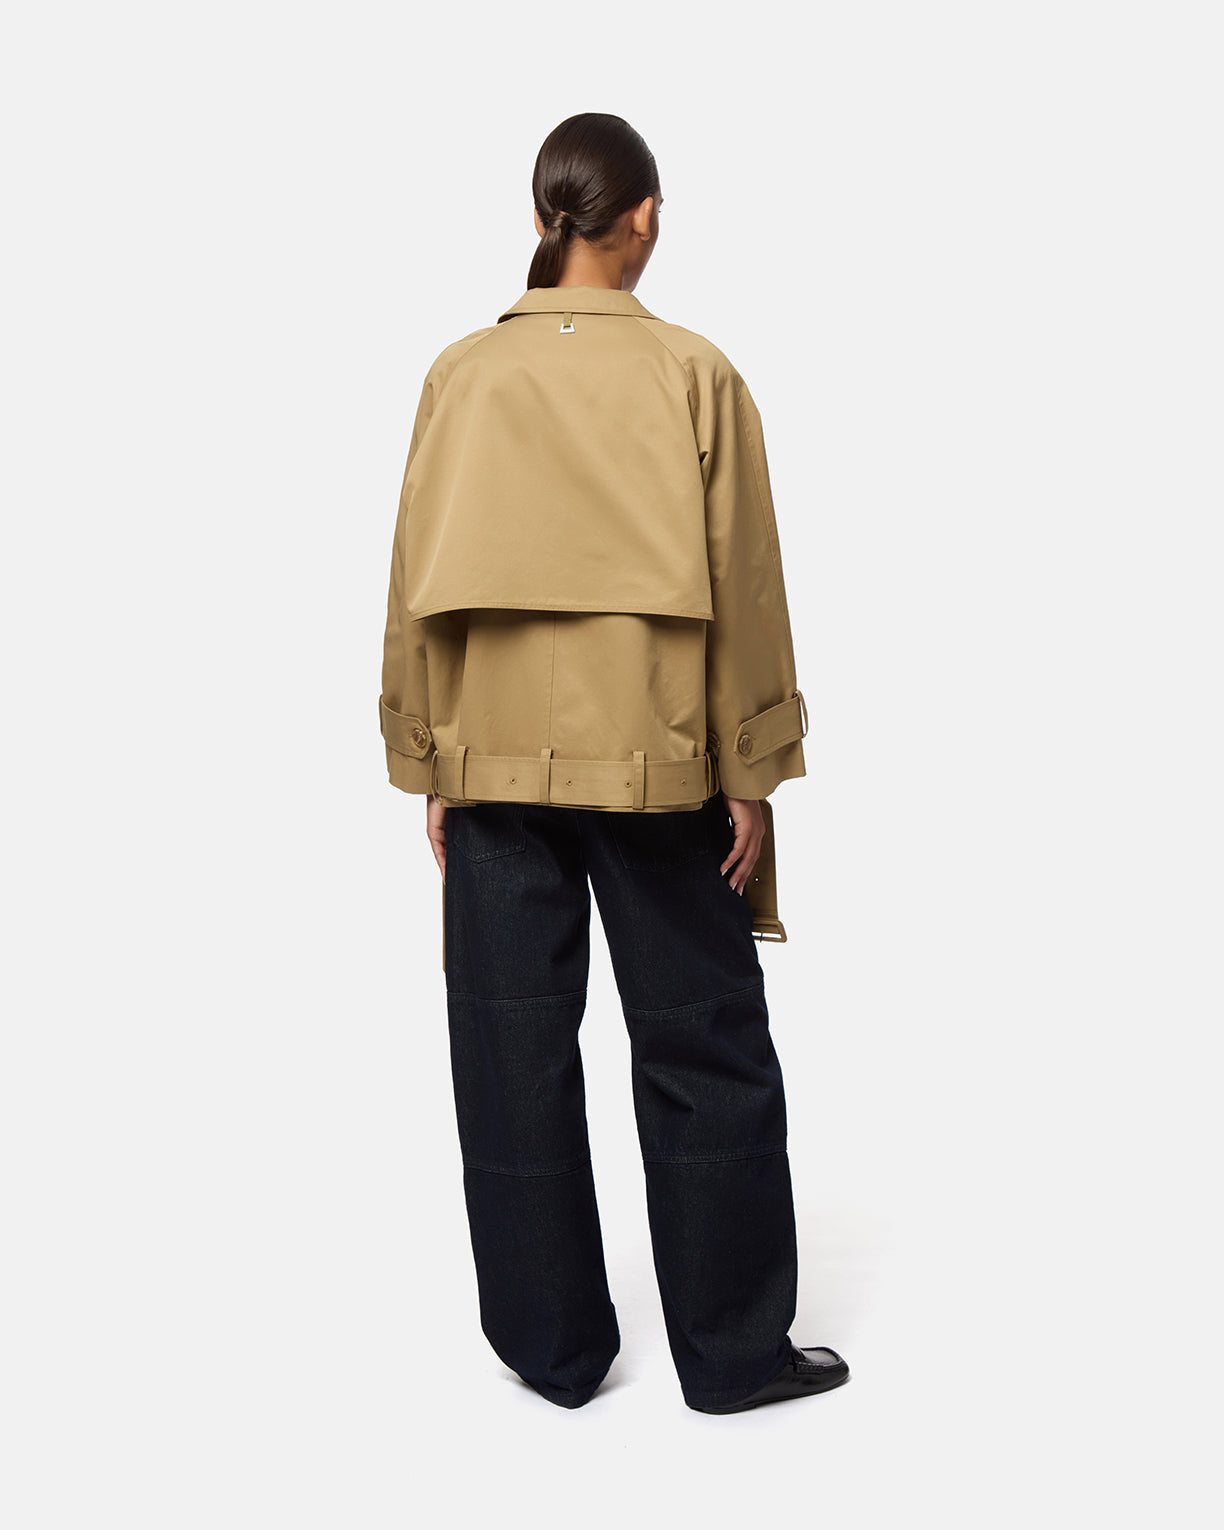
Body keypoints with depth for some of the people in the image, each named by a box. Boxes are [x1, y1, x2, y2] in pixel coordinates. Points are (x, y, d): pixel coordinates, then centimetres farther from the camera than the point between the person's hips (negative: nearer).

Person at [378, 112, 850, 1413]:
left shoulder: (461, 376, 0)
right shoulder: (695, 376, -5)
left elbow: (416, 585, 2)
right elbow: (740, 585, -4)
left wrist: (426, 767, 10)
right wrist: (751, 772, 3)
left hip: (496, 759, 2)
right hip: (657, 763, -2)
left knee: (514, 1053, 11)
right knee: (704, 1052, 10)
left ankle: (553, 1347, 23)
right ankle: (733, 1351, 20)